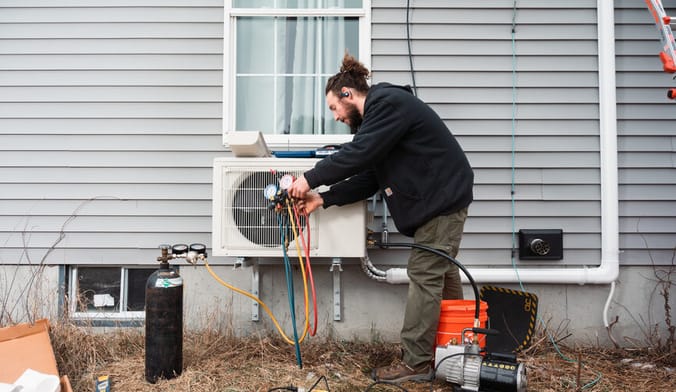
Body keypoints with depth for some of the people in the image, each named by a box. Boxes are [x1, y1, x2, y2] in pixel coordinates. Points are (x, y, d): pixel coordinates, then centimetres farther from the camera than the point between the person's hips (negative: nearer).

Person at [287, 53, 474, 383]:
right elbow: (368, 178, 9)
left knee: (424, 276, -8)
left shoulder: (388, 103, -15)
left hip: (443, 197, -10)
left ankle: (415, 364, -2)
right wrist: (324, 199, 1)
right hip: (437, 198, 10)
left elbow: (358, 154, -25)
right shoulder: (376, 116, 15)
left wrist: (311, 179, -18)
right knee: (441, 273, 16)